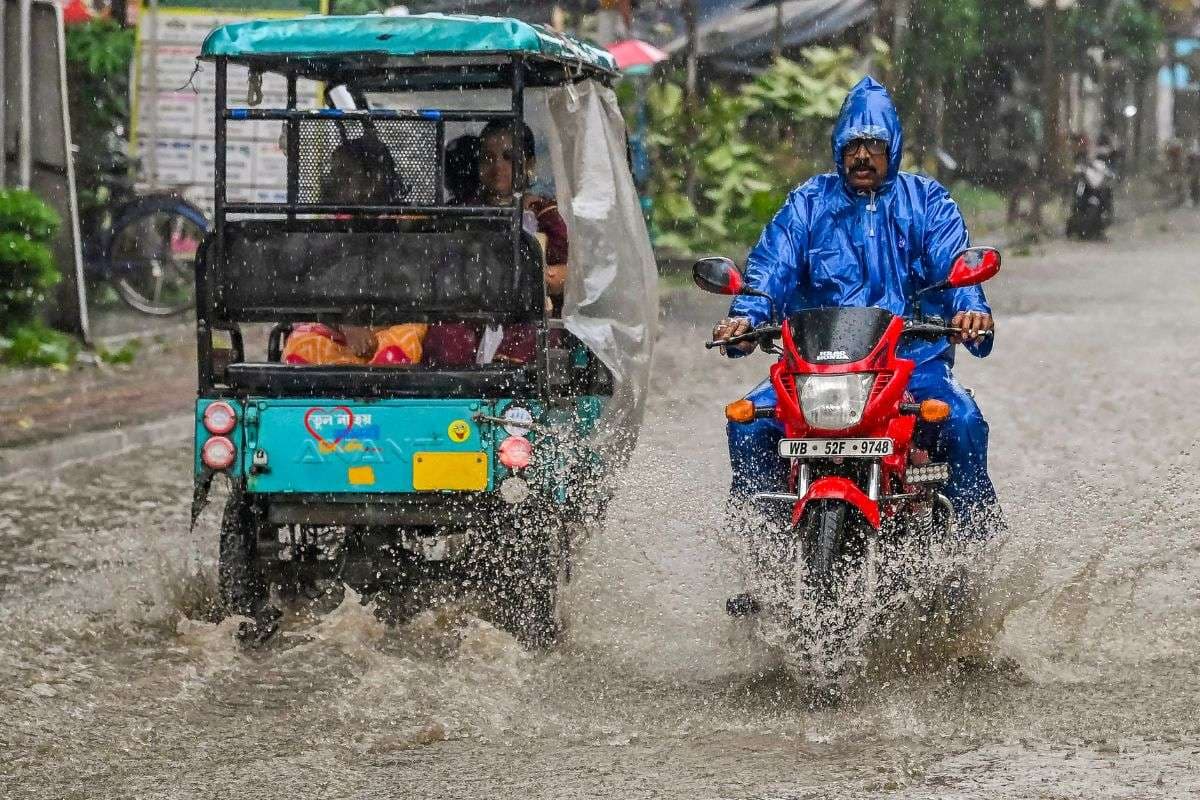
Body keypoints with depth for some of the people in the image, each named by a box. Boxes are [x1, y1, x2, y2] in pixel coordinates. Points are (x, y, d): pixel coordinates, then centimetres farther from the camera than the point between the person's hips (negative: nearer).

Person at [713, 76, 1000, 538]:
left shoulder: (926, 201, 11)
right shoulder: (807, 204, 14)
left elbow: (953, 264, -4)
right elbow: (772, 265, 1)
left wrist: (971, 308, -27)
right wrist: (746, 315, -20)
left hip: (914, 356, -1)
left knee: (963, 422, -29)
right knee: (748, 421, -20)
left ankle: (976, 530, -12)